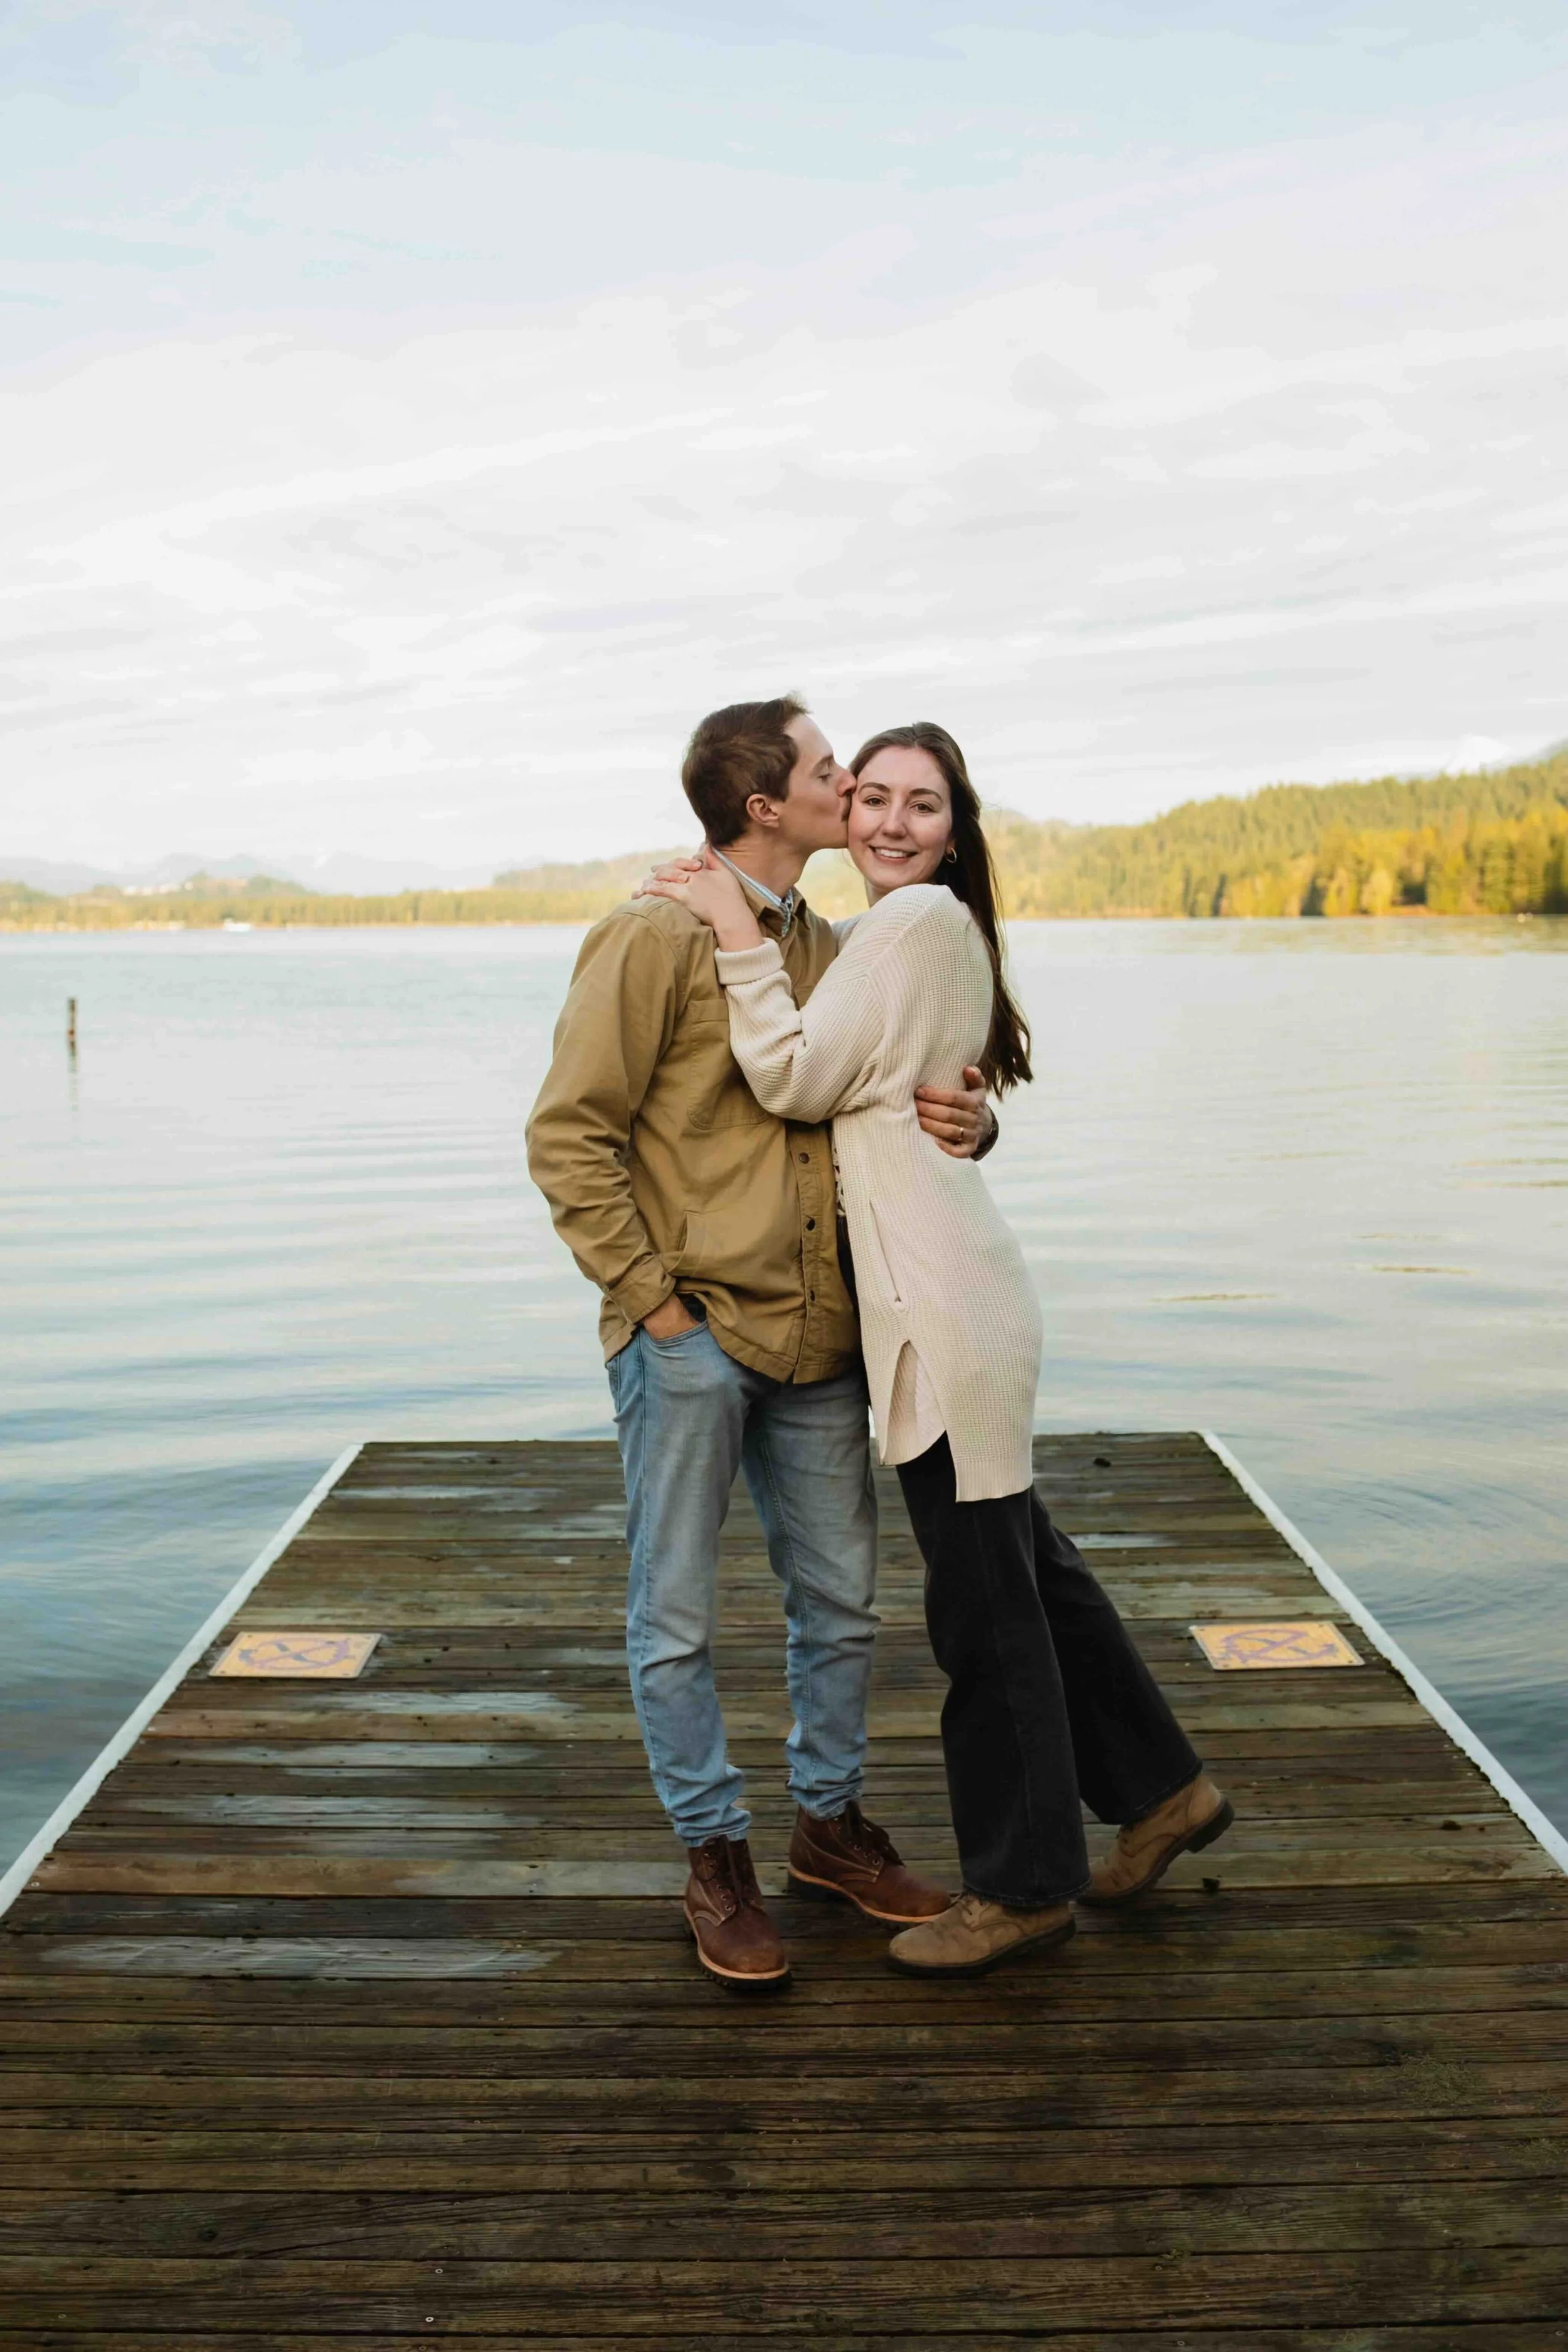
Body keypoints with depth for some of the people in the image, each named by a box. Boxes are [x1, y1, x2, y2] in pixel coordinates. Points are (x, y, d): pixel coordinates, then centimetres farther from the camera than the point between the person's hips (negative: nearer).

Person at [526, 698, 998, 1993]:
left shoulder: (832, 949, 12)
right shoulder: (654, 936, -8)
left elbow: (923, 1091, 19)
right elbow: (571, 1136, -10)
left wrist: (966, 1120, -5)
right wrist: (649, 1297, -13)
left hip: (818, 1338, 6)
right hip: (690, 1337, -6)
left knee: (841, 1602, 15)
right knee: (676, 1619, 4)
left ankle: (830, 1823, 34)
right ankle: (717, 1857, 22)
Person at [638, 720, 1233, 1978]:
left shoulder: (916, 920, -13)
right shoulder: (914, 928, 19)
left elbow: (795, 1081, -16)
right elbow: (833, 1083, 19)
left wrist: (742, 936, -11)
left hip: (943, 1300, -10)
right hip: (933, 1294, 10)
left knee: (983, 1592, 1)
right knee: (1025, 1565, 19)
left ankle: (1024, 1884, 16)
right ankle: (1162, 1789, 33)